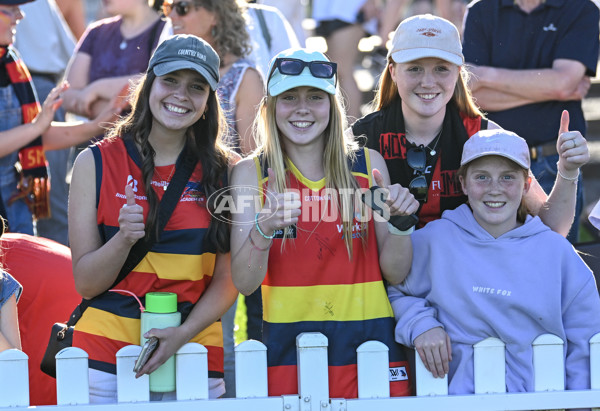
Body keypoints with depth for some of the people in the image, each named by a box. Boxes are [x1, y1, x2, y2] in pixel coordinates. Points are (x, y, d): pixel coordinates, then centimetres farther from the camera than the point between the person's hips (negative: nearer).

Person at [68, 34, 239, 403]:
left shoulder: (225, 171, 3)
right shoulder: (97, 163, 1)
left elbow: (228, 280, 1)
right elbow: (85, 283, -1)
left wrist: (183, 333, -15)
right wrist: (124, 238, -19)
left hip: (193, 354, 1)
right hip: (106, 354, -1)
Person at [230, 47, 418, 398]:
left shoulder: (368, 165, 6)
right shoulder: (251, 173, 3)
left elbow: (394, 274, 7)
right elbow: (244, 284, -5)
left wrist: (399, 222, -11)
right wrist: (263, 230, -23)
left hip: (367, 339, 1)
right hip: (286, 342, -1)